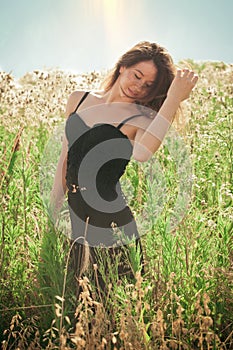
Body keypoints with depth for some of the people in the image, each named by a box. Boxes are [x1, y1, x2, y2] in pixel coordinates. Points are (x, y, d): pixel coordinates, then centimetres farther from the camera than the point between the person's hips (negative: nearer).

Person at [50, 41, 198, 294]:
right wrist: (53, 210, 14)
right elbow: (65, 158, 13)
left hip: (112, 222, -5)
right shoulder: (78, 100, 7)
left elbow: (141, 154, -32)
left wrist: (174, 99, -30)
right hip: (75, 217, 5)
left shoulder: (143, 118, -8)